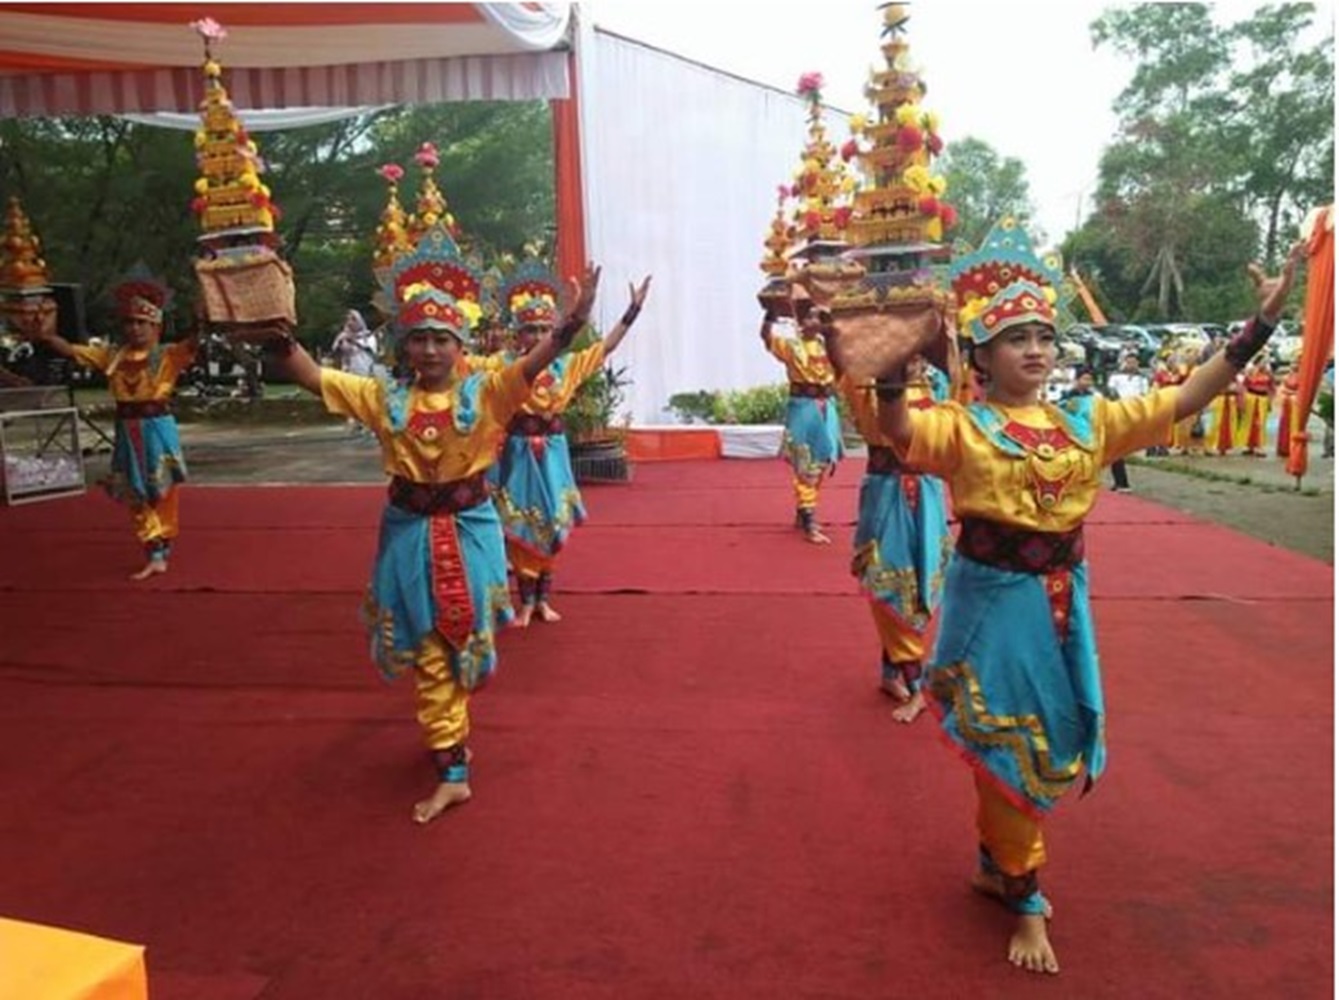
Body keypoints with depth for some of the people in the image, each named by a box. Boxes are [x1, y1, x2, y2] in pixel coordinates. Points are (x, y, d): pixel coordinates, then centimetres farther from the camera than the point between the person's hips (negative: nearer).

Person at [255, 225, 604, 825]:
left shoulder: (485, 393, -7)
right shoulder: (385, 398, -1)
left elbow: (537, 362, -22)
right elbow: (312, 376, -3)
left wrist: (572, 323, -39)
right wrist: (278, 337, -19)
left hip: (468, 530, -1)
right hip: (410, 534, 1)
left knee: (463, 644, 16)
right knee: (428, 654, 5)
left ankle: (448, 742, 44)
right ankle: (453, 770, 15)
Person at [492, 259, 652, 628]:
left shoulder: (565, 365, 1)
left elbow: (606, 347, 3)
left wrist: (632, 311, 0)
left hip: (552, 453, 3)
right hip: (519, 453, -2)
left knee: (551, 524, 9)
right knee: (521, 528, 4)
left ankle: (543, 599, 23)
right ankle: (526, 602, 17)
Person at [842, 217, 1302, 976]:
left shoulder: (1086, 420, 5)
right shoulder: (962, 426, -11)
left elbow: (1182, 402, 7)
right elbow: (902, 432, -30)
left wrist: (1257, 329, 1)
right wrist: (892, 372, -48)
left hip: (1061, 602, 6)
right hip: (992, 602, -6)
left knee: (1044, 748, 18)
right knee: (1009, 751, 6)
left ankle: (998, 865, 40)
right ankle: (1024, 899, 25)